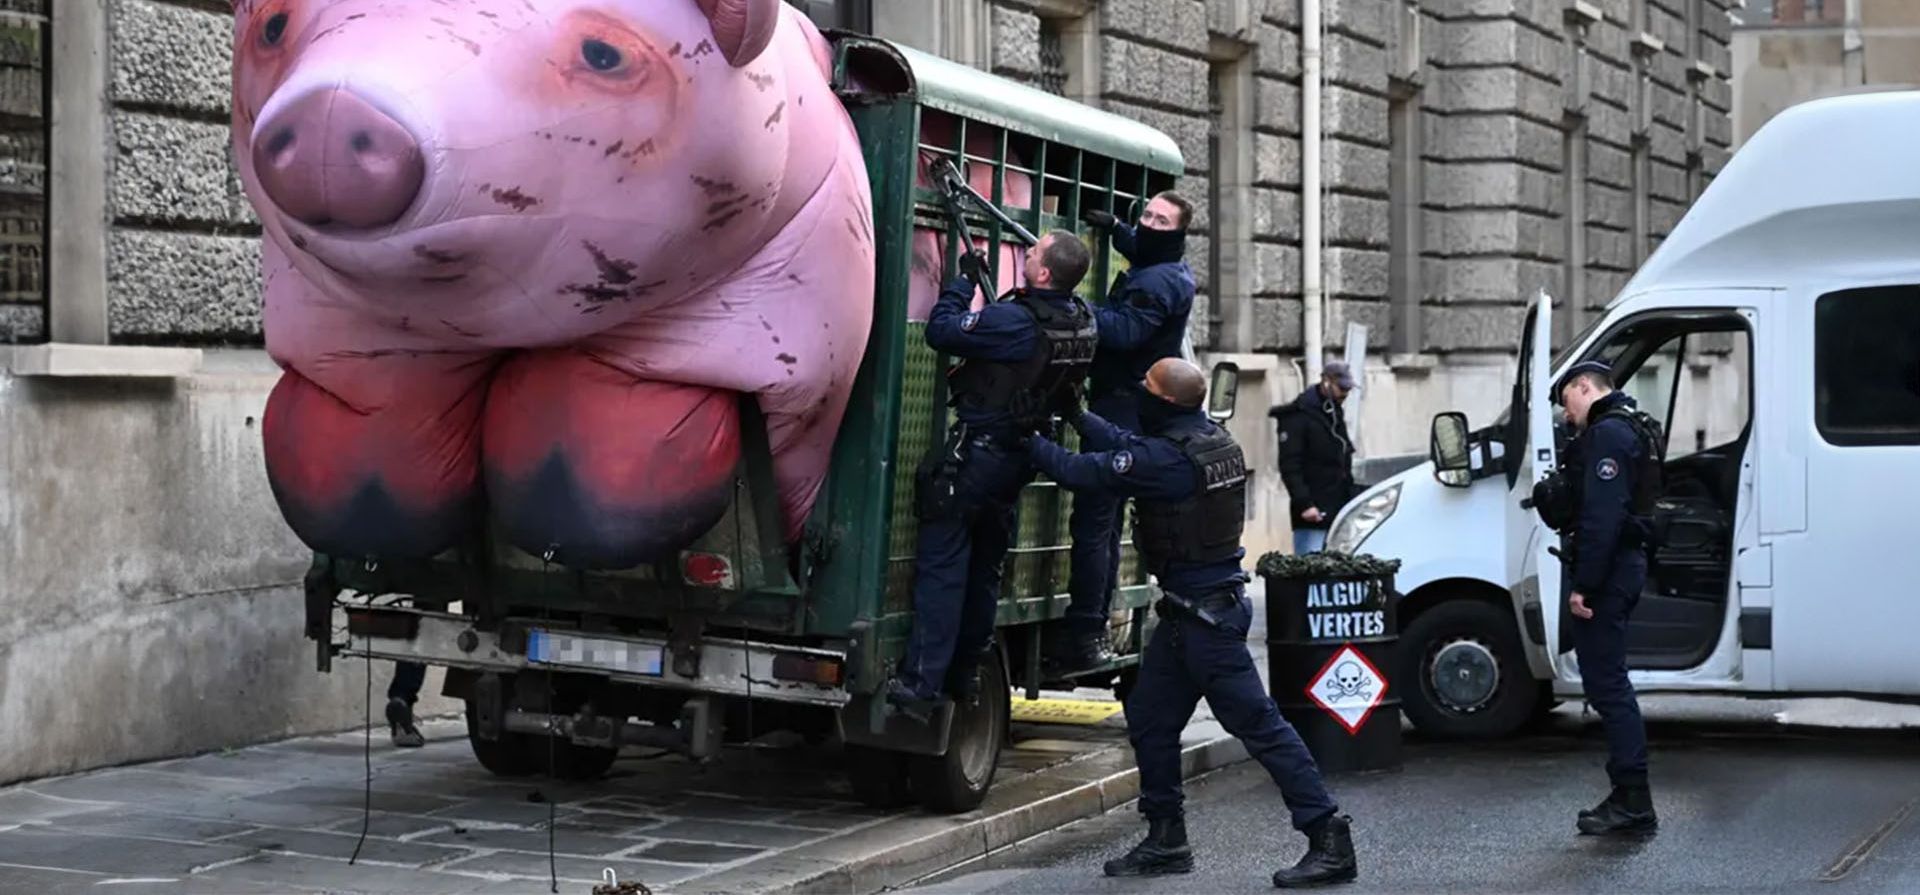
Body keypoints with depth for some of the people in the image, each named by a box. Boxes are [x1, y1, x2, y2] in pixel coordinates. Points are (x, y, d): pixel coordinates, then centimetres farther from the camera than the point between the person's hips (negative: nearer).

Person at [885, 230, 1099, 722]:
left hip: (978, 452, -8)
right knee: (983, 567, 18)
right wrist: (981, 287, 16)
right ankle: (963, 674, 27)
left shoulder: (1017, 322, -24)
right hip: (1021, 456, 8)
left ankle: (920, 684, -11)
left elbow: (942, 330, -20)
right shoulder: (1081, 321, 1)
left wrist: (964, 280, -7)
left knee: (941, 564, -7)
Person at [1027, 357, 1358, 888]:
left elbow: (1081, 473, -19)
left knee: (1258, 724, -8)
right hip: (1188, 609, 10)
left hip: (1203, 614, -10)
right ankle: (1166, 840, 23)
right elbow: (1125, 445, 19)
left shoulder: (1166, 459, -22)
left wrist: (1030, 442, -5)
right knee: (1150, 719, 15)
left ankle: (1329, 839, -6)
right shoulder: (1210, 440, 7)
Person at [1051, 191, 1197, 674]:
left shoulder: (1159, 282, -15)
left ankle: (1082, 637, -17)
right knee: (1105, 523, 15)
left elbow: (1125, 331, -31)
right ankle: (1093, 630, 21)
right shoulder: (1170, 271, 18)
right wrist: (1115, 228, 31)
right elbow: (1141, 249, 44)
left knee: (1091, 520, -14)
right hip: (1126, 405, 11)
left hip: (1121, 410, -11)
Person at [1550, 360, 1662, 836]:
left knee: (1605, 683, -9)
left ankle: (1633, 800, -9)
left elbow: (1603, 516, -23)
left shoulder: (1608, 433, -14)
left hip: (1606, 571, -11)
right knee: (1609, 681, 16)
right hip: (1625, 565, 11)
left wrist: (1584, 584, -23)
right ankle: (1629, 798, 20)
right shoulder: (1634, 429, 21)